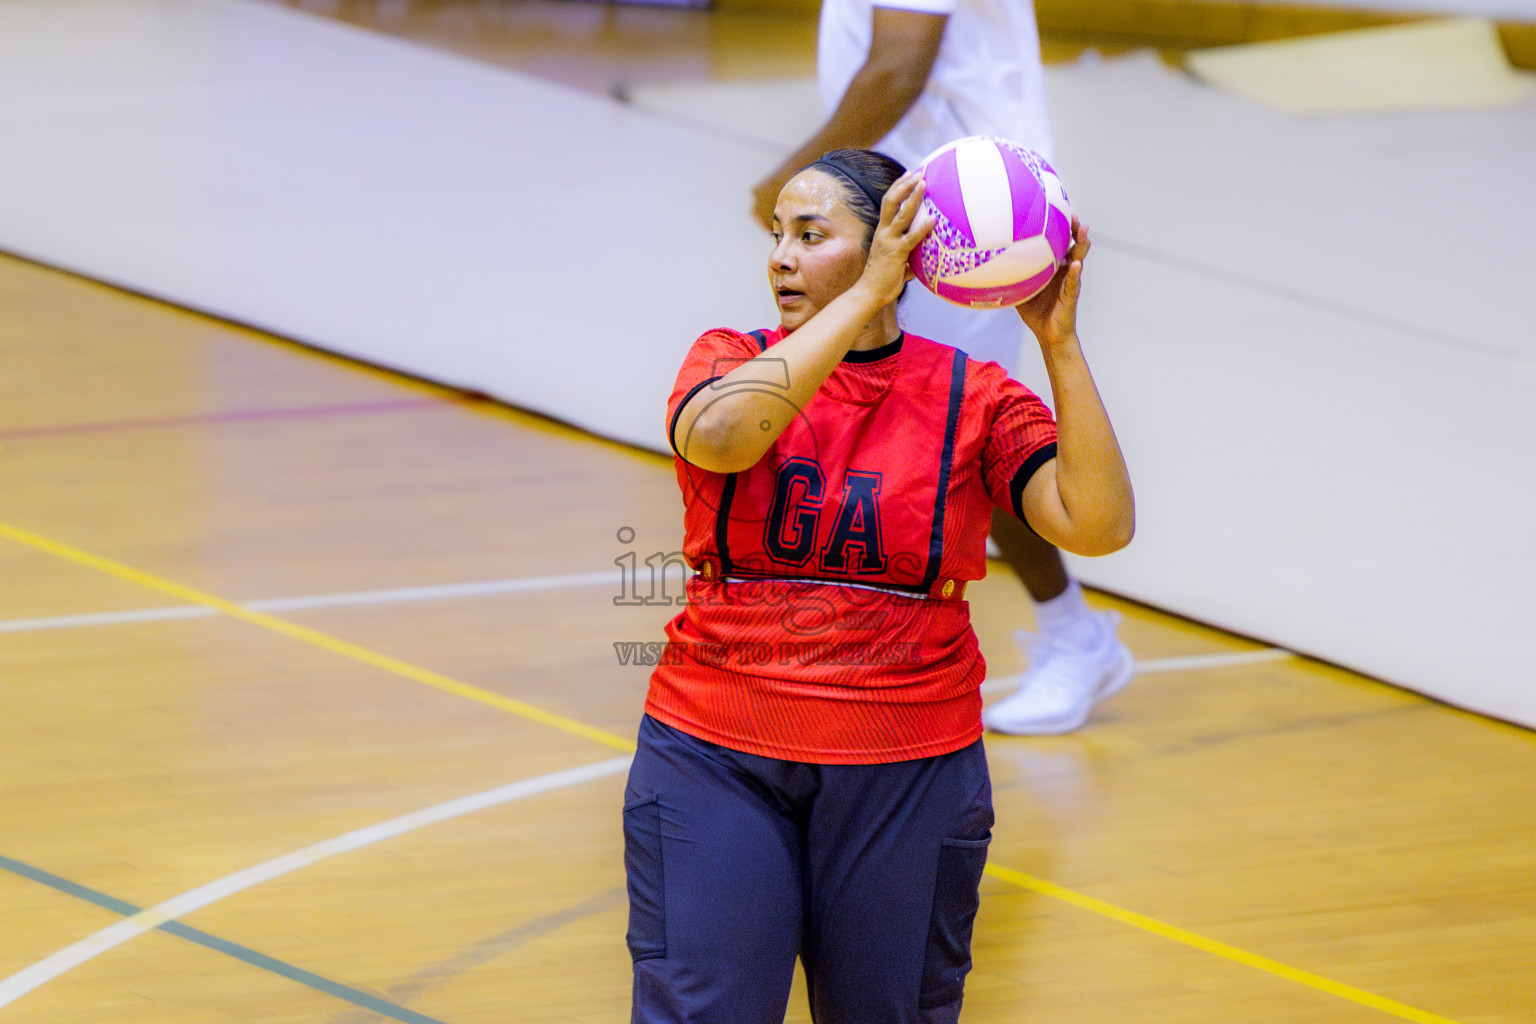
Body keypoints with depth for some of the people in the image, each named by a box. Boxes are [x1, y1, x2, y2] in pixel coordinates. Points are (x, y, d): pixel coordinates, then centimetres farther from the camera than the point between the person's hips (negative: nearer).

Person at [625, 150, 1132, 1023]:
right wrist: (867, 297, -24)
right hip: (717, 760, 0)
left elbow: (1101, 524, -13)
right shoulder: (734, 361, 2)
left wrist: (1060, 342, -19)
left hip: (907, 777, 0)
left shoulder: (974, 397, 0)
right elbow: (718, 435, -23)